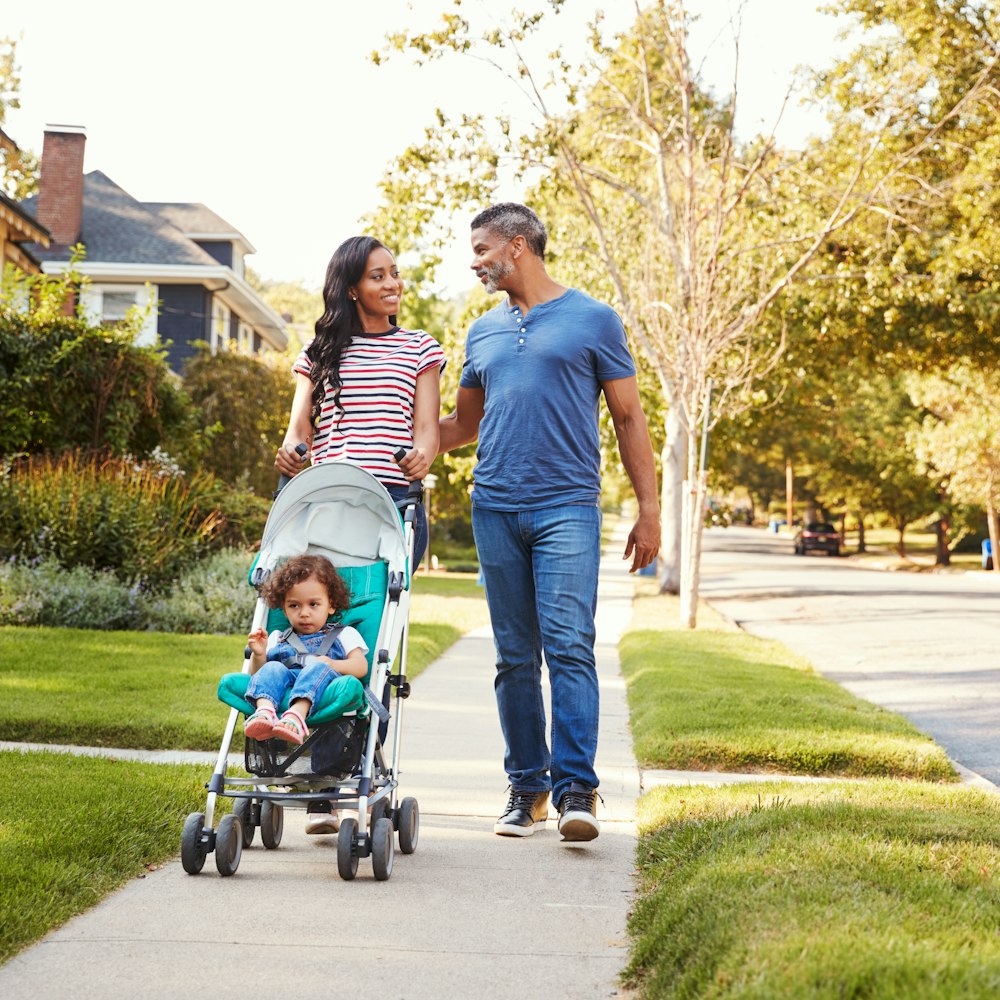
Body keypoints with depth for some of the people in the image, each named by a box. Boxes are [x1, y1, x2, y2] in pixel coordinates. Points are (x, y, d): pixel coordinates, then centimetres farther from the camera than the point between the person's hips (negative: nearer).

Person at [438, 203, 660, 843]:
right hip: (495, 511, 4)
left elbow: (629, 418, 5)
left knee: (569, 646, -14)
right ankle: (527, 788, 13)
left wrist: (649, 511, -2)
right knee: (515, 658, 6)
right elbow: (465, 423, 28)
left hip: (567, 507, -4)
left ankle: (576, 789, -14)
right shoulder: (483, 333, 18)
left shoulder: (593, 321, 5)